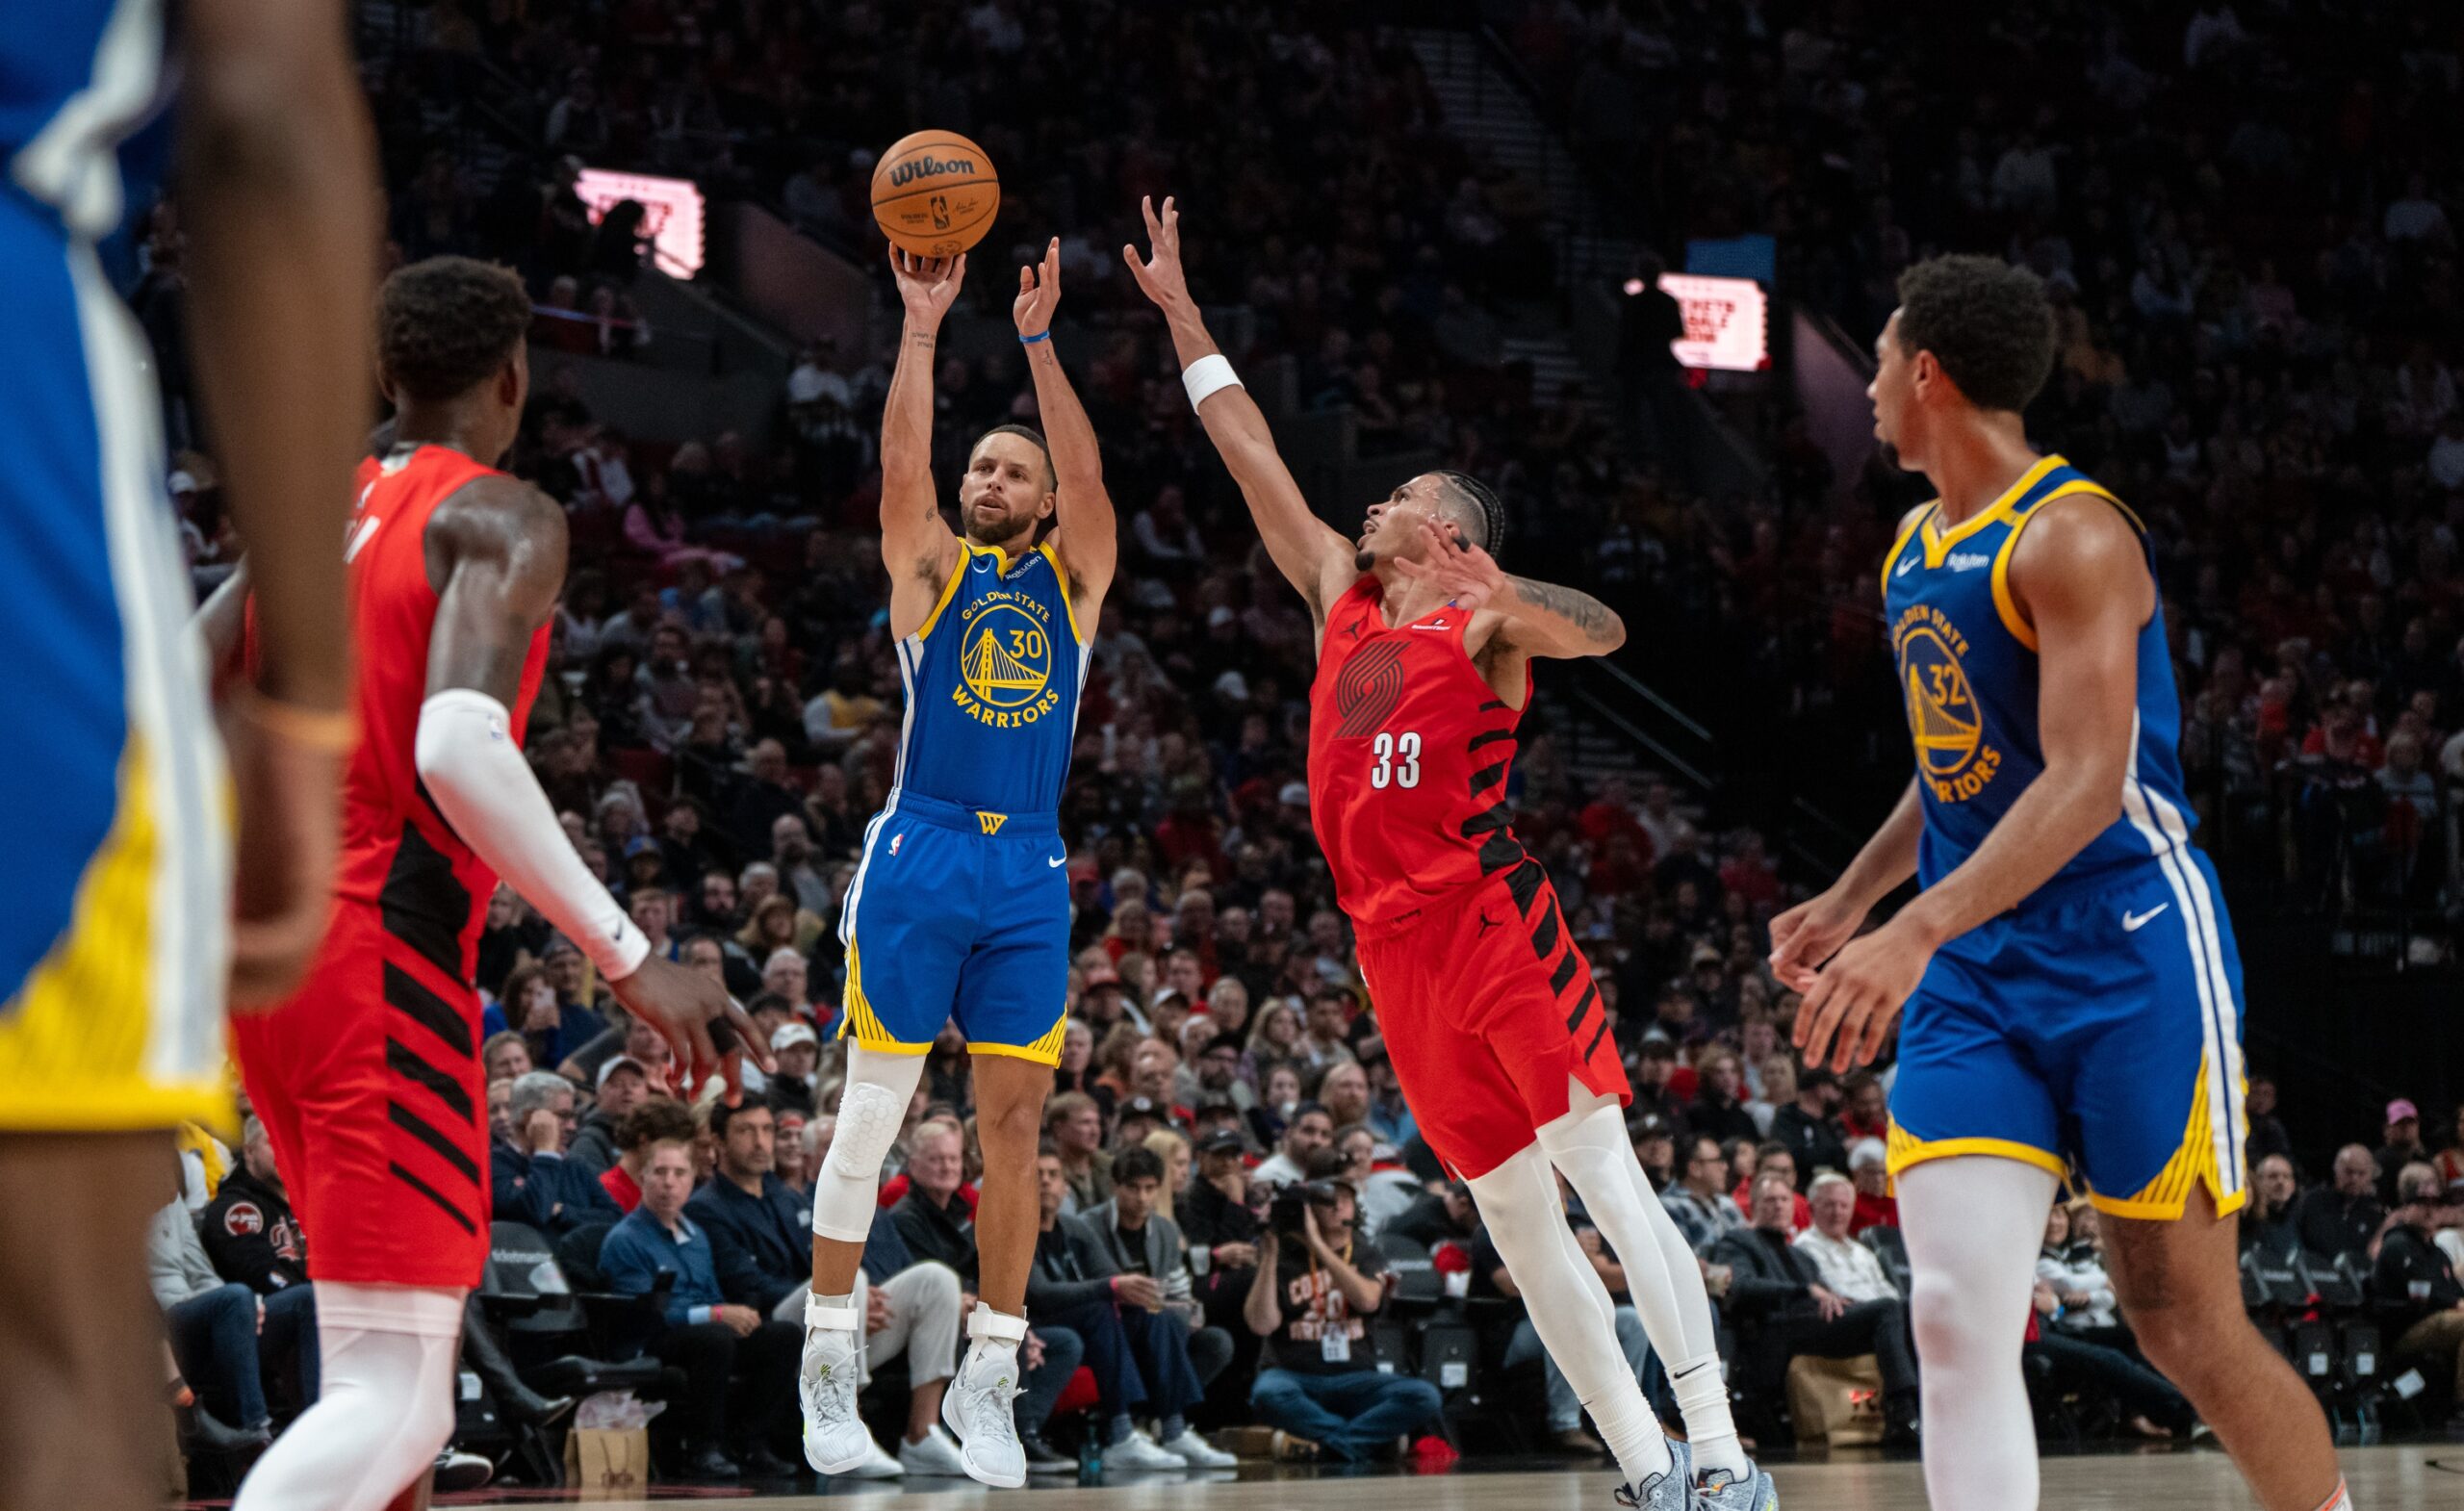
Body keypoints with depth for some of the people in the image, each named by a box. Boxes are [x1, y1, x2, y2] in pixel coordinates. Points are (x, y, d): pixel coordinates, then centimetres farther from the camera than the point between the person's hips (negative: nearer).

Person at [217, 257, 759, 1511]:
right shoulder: (502, 520, -5)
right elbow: (459, 750, -22)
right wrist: (629, 958, -18)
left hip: (259, 938, 9)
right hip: (380, 948, -8)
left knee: (399, 1367, 19)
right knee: (390, 1393, -13)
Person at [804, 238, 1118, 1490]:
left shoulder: (1073, 581, 11)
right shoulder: (931, 570, 8)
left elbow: (1088, 477, -5)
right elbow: (901, 465, -8)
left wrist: (1037, 342, -11)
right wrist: (922, 326, -13)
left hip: (1029, 871, 2)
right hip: (919, 855, -2)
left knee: (1013, 1125, 1)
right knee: (871, 1115, -1)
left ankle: (987, 1376, 6)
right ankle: (830, 1353, 7)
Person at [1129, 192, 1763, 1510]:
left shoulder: (1487, 624, -1)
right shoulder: (1343, 600, 18)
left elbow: (1600, 632, -22)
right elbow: (1250, 452, 22)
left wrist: (1495, 590, -39)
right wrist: (1179, 313, 23)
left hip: (1493, 919, -7)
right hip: (1394, 944, 7)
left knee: (1607, 1176, -12)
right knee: (1514, 1214, 4)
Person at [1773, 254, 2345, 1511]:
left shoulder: (2069, 535, -15)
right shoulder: (1917, 548, 13)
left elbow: (2088, 781, -25)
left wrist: (1915, 932, -35)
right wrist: (1848, 901, 31)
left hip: (2128, 958, -7)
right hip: (1972, 981, 7)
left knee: (2187, 1330, -1)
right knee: (1956, 1314, -9)